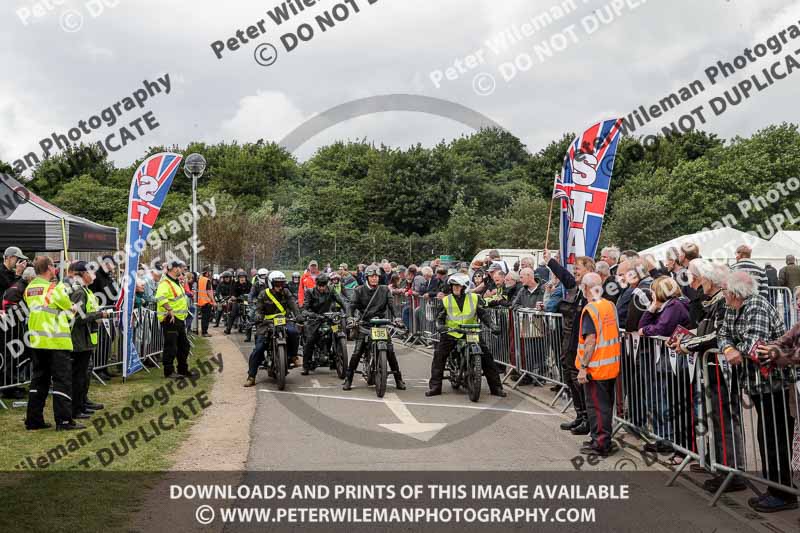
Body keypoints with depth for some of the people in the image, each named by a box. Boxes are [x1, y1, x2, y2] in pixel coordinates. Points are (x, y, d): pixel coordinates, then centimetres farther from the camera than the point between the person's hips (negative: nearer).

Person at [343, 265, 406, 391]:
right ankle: (348, 379, 2)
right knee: (357, 352, -9)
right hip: (364, 324, -1)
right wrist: (351, 318, -20)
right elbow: (353, 305, -2)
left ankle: (399, 380, 4)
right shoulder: (359, 291, 7)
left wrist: (395, 317, -16)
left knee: (390, 351, -6)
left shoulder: (385, 290, 10)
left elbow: (391, 305, 1)